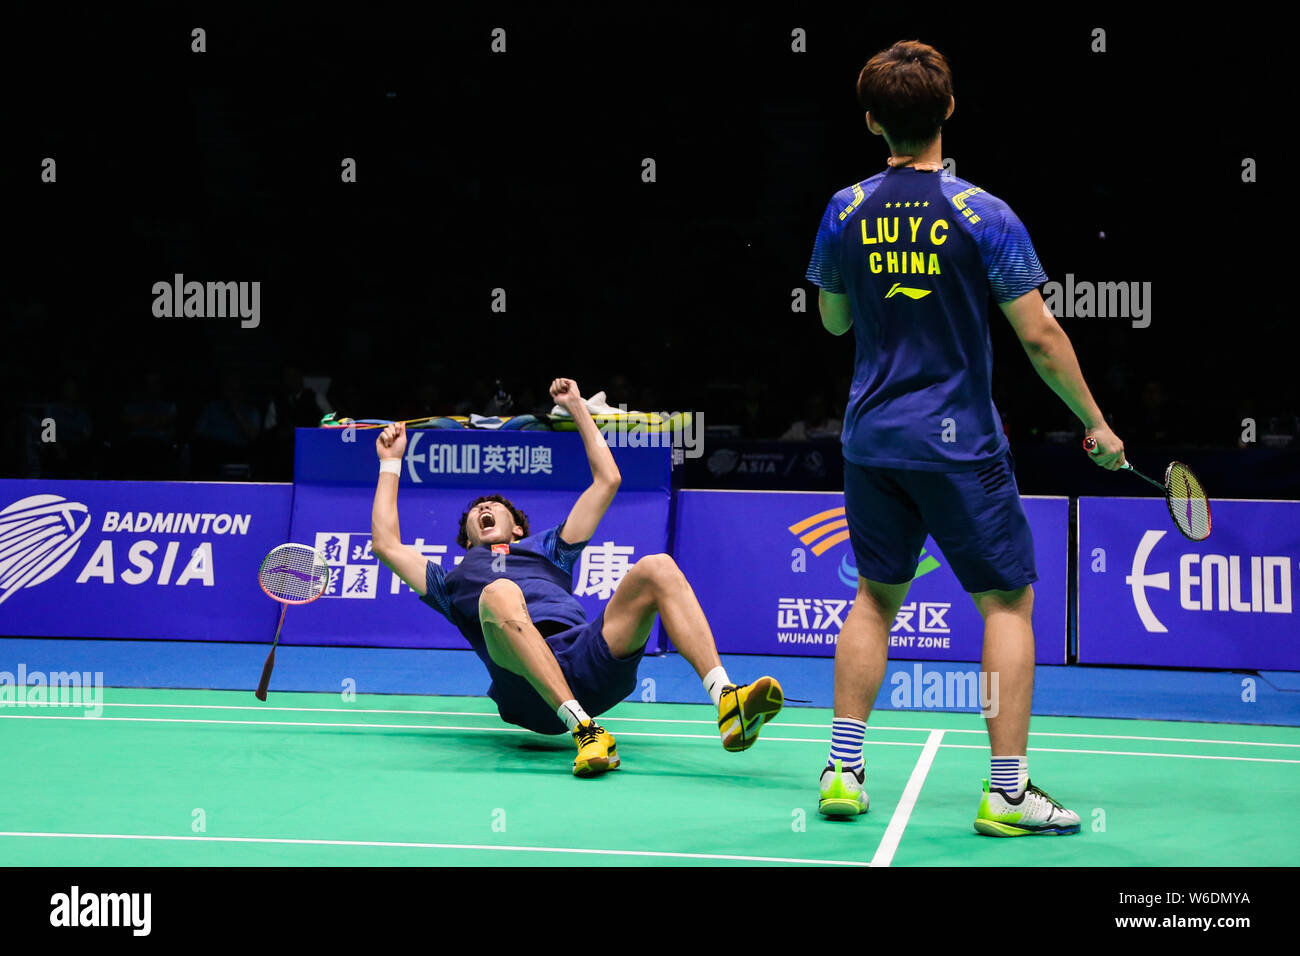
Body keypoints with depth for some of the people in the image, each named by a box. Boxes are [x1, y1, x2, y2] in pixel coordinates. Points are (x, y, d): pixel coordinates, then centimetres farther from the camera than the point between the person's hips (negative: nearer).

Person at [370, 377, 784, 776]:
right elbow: (386, 544, 33)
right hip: (527, 684, -2)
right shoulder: (456, 580, 39)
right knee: (499, 593, -35)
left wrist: (578, 407, 44)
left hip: (590, 658, 3)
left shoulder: (546, 548, 42)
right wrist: (390, 463, 41)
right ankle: (584, 730, -51)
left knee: (656, 568, -21)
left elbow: (607, 480, 42)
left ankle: (726, 702, -41)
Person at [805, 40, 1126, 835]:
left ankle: (844, 770, 14)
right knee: (1009, 601, 5)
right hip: (958, 442, -4)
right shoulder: (983, 216, -12)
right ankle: (1008, 791, 0)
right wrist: (1097, 423, 0)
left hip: (871, 436, 4)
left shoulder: (846, 212, -1)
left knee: (877, 595, 18)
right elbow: (1040, 337, -11)